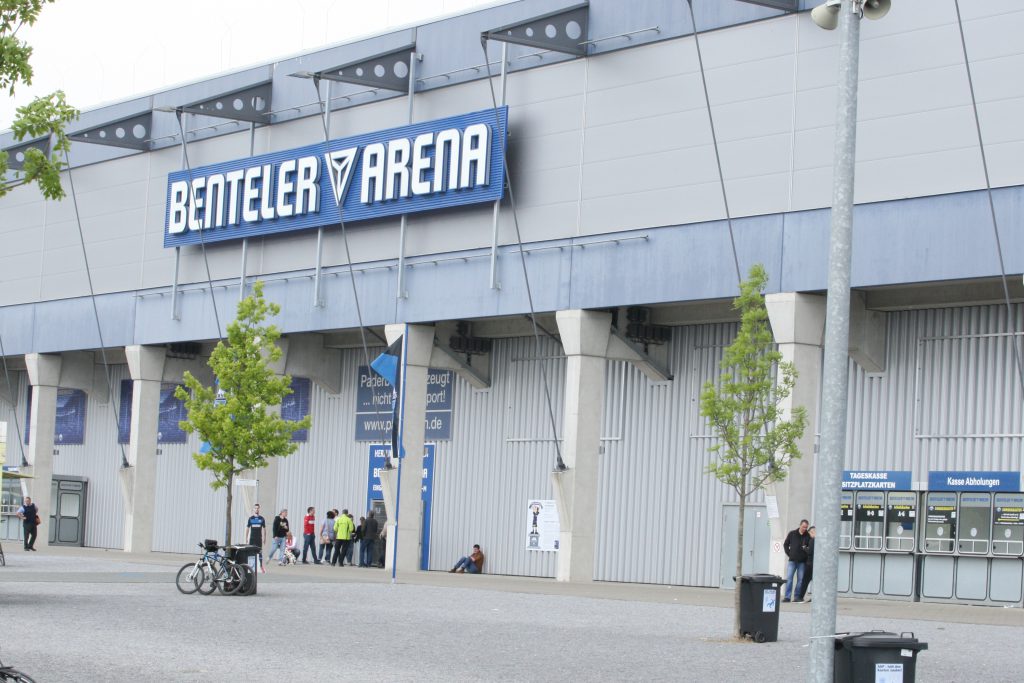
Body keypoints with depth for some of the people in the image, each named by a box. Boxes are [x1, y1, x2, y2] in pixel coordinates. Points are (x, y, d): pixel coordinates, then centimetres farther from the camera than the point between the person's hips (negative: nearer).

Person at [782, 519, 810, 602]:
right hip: (792, 560, 1)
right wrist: (789, 554, 4)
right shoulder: (792, 534, 4)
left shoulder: (808, 536, -1)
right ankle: (787, 597, -2)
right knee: (789, 578, -4)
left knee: (800, 580, 3)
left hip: (802, 562, -1)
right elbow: (785, 545, 13)